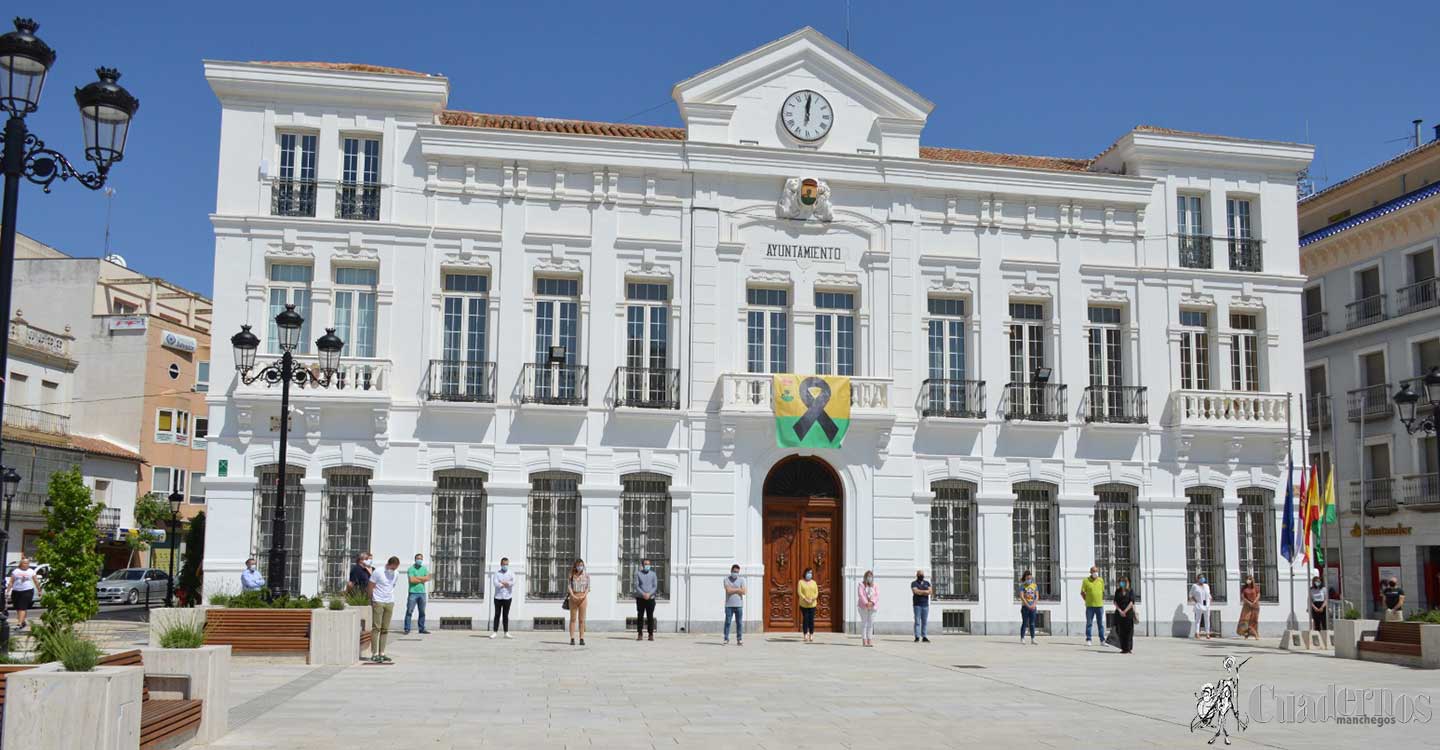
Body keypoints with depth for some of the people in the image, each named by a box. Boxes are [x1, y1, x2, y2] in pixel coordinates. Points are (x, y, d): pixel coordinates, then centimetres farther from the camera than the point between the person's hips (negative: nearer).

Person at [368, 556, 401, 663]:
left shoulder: (396, 574, 5)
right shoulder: (378, 572, -11)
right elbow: (371, 587, -3)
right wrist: (372, 600, 5)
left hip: (390, 602, 5)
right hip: (378, 602, -5)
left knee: (385, 629, 6)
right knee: (376, 628, -5)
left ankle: (381, 653, 10)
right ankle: (374, 654, -4)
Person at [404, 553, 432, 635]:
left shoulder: (424, 569, 15)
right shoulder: (411, 569, 0)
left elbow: (428, 578, 0)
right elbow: (412, 580, -14)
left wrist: (417, 577, -7)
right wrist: (423, 579, -5)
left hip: (422, 592, 5)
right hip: (413, 592, -5)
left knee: (422, 612, 7)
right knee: (409, 611, -6)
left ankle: (422, 629, 13)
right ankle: (407, 629, -4)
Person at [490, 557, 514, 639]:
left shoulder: (511, 574, 7)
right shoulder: (497, 573, 4)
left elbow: (513, 582, -13)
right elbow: (495, 583, -12)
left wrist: (501, 583, -12)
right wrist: (505, 584, -10)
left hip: (507, 597, 1)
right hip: (498, 597, -1)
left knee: (506, 615, 4)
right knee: (497, 615, 1)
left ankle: (506, 633, 6)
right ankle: (495, 632, 5)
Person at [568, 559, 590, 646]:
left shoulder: (586, 576, 5)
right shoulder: (572, 576, 5)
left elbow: (588, 588, 1)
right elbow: (569, 587, -2)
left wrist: (583, 596, -16)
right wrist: (573, 596, -17)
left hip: (582, 598, 0)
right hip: (573, 598, 0)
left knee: (581, 619, 1)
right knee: (573, 619, 1)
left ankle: (582, 639, 4)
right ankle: (572, 639, 2)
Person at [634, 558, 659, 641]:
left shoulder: (653, 574, 8)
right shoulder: (638, 573, 6)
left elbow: (655, 586, 1)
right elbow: (636, 586, -2)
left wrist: (649, 594, -15)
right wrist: (643, 594, -16)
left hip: (650, 598, 0)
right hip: (640, 598, 0)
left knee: (650, 617, -2)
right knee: (640, 616, 0)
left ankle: (651, 634, 0)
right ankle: (640, 634, 4)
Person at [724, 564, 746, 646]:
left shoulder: (741, 580, 8)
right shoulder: (727, 580, 5)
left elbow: (743, 592, -4)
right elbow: (728, 590, -11)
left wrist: (733, 589, -6)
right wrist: (738, 589, -5)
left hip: (739, 605, 1)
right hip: (729, 605, -1)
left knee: (739, 623, 1)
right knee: (727, 622, -2)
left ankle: (739, 640, 6)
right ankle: (726, 639, 1)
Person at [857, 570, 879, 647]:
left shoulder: (874, 586, 11)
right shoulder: (861, 585, 1)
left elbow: (877, 595, 0)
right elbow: (860, 595, -10)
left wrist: (872, 602, -16)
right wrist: (866, 603, -22)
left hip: (872, 606, 3)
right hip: (863, 606, -3)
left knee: (871, 623, 2)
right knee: (864, 622, -3)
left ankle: (869, 640, 5)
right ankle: (864, 640, -1)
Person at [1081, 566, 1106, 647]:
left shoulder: (1101, 580, 8)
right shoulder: (1086, 580, -2)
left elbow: (1103, 592, 18)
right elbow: (1082, 592, 1)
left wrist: (1102, 600, 11)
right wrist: (1087, 600, -2)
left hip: (1100, 605, 3)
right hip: (1090, 606, -3)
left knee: (1100, 624, 7)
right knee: (1089, 623, 2)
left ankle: (1102, 641, 11)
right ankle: (1088, 640, 7)